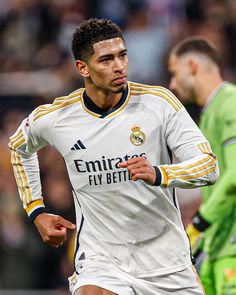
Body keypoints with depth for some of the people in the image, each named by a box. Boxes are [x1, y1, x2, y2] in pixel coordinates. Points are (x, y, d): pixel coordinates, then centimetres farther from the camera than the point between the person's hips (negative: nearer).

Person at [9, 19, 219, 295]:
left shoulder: (159, 101, -7)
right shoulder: (52, 118, -4)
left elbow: (209, 164, -12)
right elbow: (20, 147, 20)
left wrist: (159, 175, -30)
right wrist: (36, 212, 13)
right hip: (100, 260, -1)